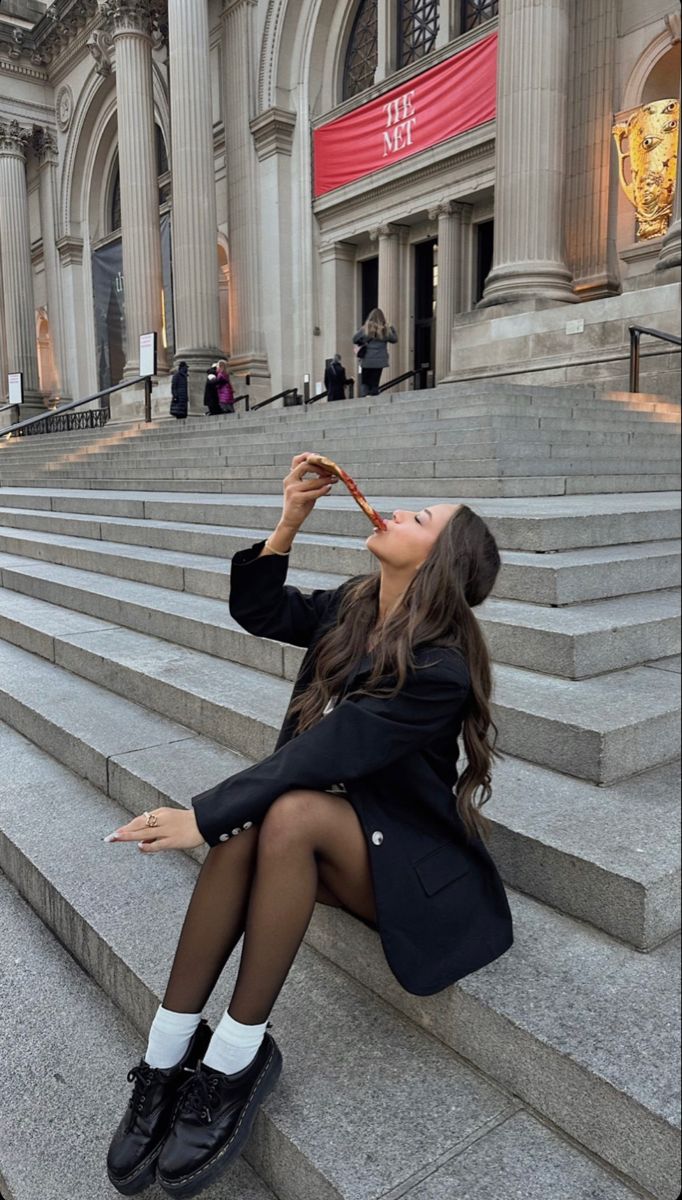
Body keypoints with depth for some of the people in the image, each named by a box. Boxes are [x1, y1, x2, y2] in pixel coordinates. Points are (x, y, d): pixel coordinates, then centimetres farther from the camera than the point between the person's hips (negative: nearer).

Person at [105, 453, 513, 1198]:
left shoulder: (440, 668, -24)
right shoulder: (354, 607, -2)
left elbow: (323, 755, -27)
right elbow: (258, 610, 7)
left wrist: (203, 817, -25)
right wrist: (290, 522, -6)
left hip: (416, 868, -6)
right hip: (341, 840, 6)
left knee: (290, 813, -33)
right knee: (244, 826, -25)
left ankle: (237, 1058, -18)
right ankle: (168, 1055, -15)